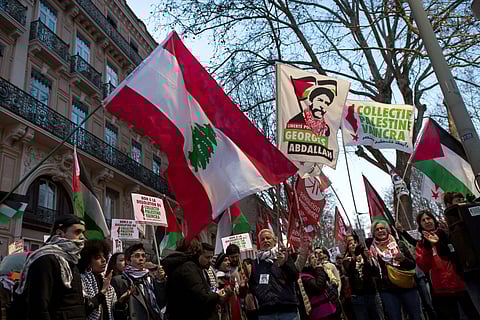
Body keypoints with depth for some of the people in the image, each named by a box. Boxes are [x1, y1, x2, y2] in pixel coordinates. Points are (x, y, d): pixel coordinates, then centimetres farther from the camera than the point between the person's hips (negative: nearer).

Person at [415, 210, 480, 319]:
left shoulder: (448, 234, 6)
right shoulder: (421, 244, 5)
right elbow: (424, 268, -8)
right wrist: (428, 246, -16)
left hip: (461, 283, 0)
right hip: (441, 290, 0)